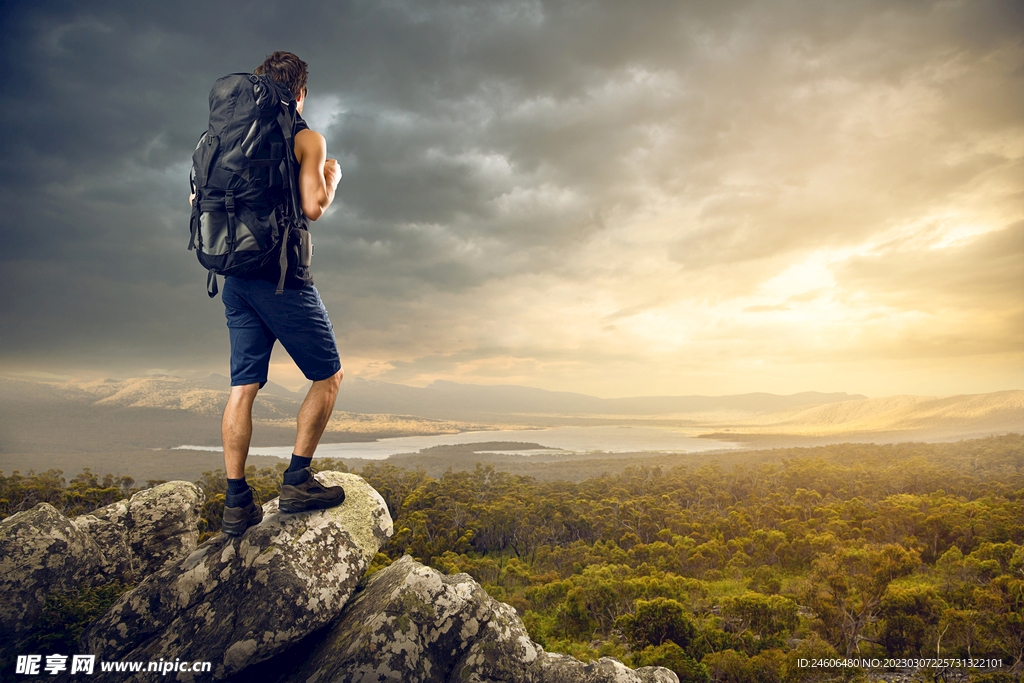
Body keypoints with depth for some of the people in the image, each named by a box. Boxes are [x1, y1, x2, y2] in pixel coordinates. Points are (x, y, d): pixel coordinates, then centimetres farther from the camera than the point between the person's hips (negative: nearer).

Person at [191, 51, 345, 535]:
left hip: (236, 276, 7)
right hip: (283, 277, -6)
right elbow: (313, 206, -14)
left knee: (244, 387, 7)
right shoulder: (306, 138, -3)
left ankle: (236, 502, 9)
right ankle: (297, 480, 3)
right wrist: (331, 178, 7)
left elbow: (198, 200, 15)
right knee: (328, 376, 8)